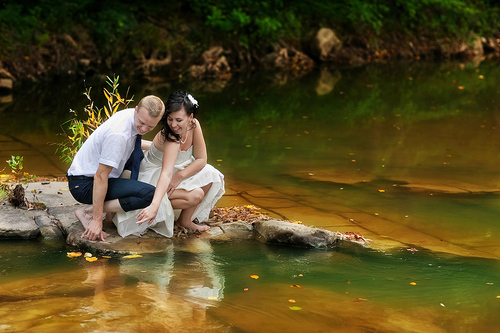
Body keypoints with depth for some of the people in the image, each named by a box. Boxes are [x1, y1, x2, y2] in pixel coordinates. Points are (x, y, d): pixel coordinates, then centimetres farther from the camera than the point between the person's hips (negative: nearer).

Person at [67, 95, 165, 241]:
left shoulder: (131, 116, -2)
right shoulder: (118, 134, -28)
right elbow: (100, 177, -27)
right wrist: (97, 220, -27)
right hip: (84, 184, -10)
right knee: (149, 193, -24)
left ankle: (112, 209, 9)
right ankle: (87, 211, -13)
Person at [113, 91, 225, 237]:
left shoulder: (194, 125, -15)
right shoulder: (171, 137, -33)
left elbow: (201, 159, -9)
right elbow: (166, 174, -45)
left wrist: (179, 176, -24)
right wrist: (154, 206, -57)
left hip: (179, 170, 8)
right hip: (154, 175, -8)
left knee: (211, 176, -16)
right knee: (195, 195, -28)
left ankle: (185, 220, -3)